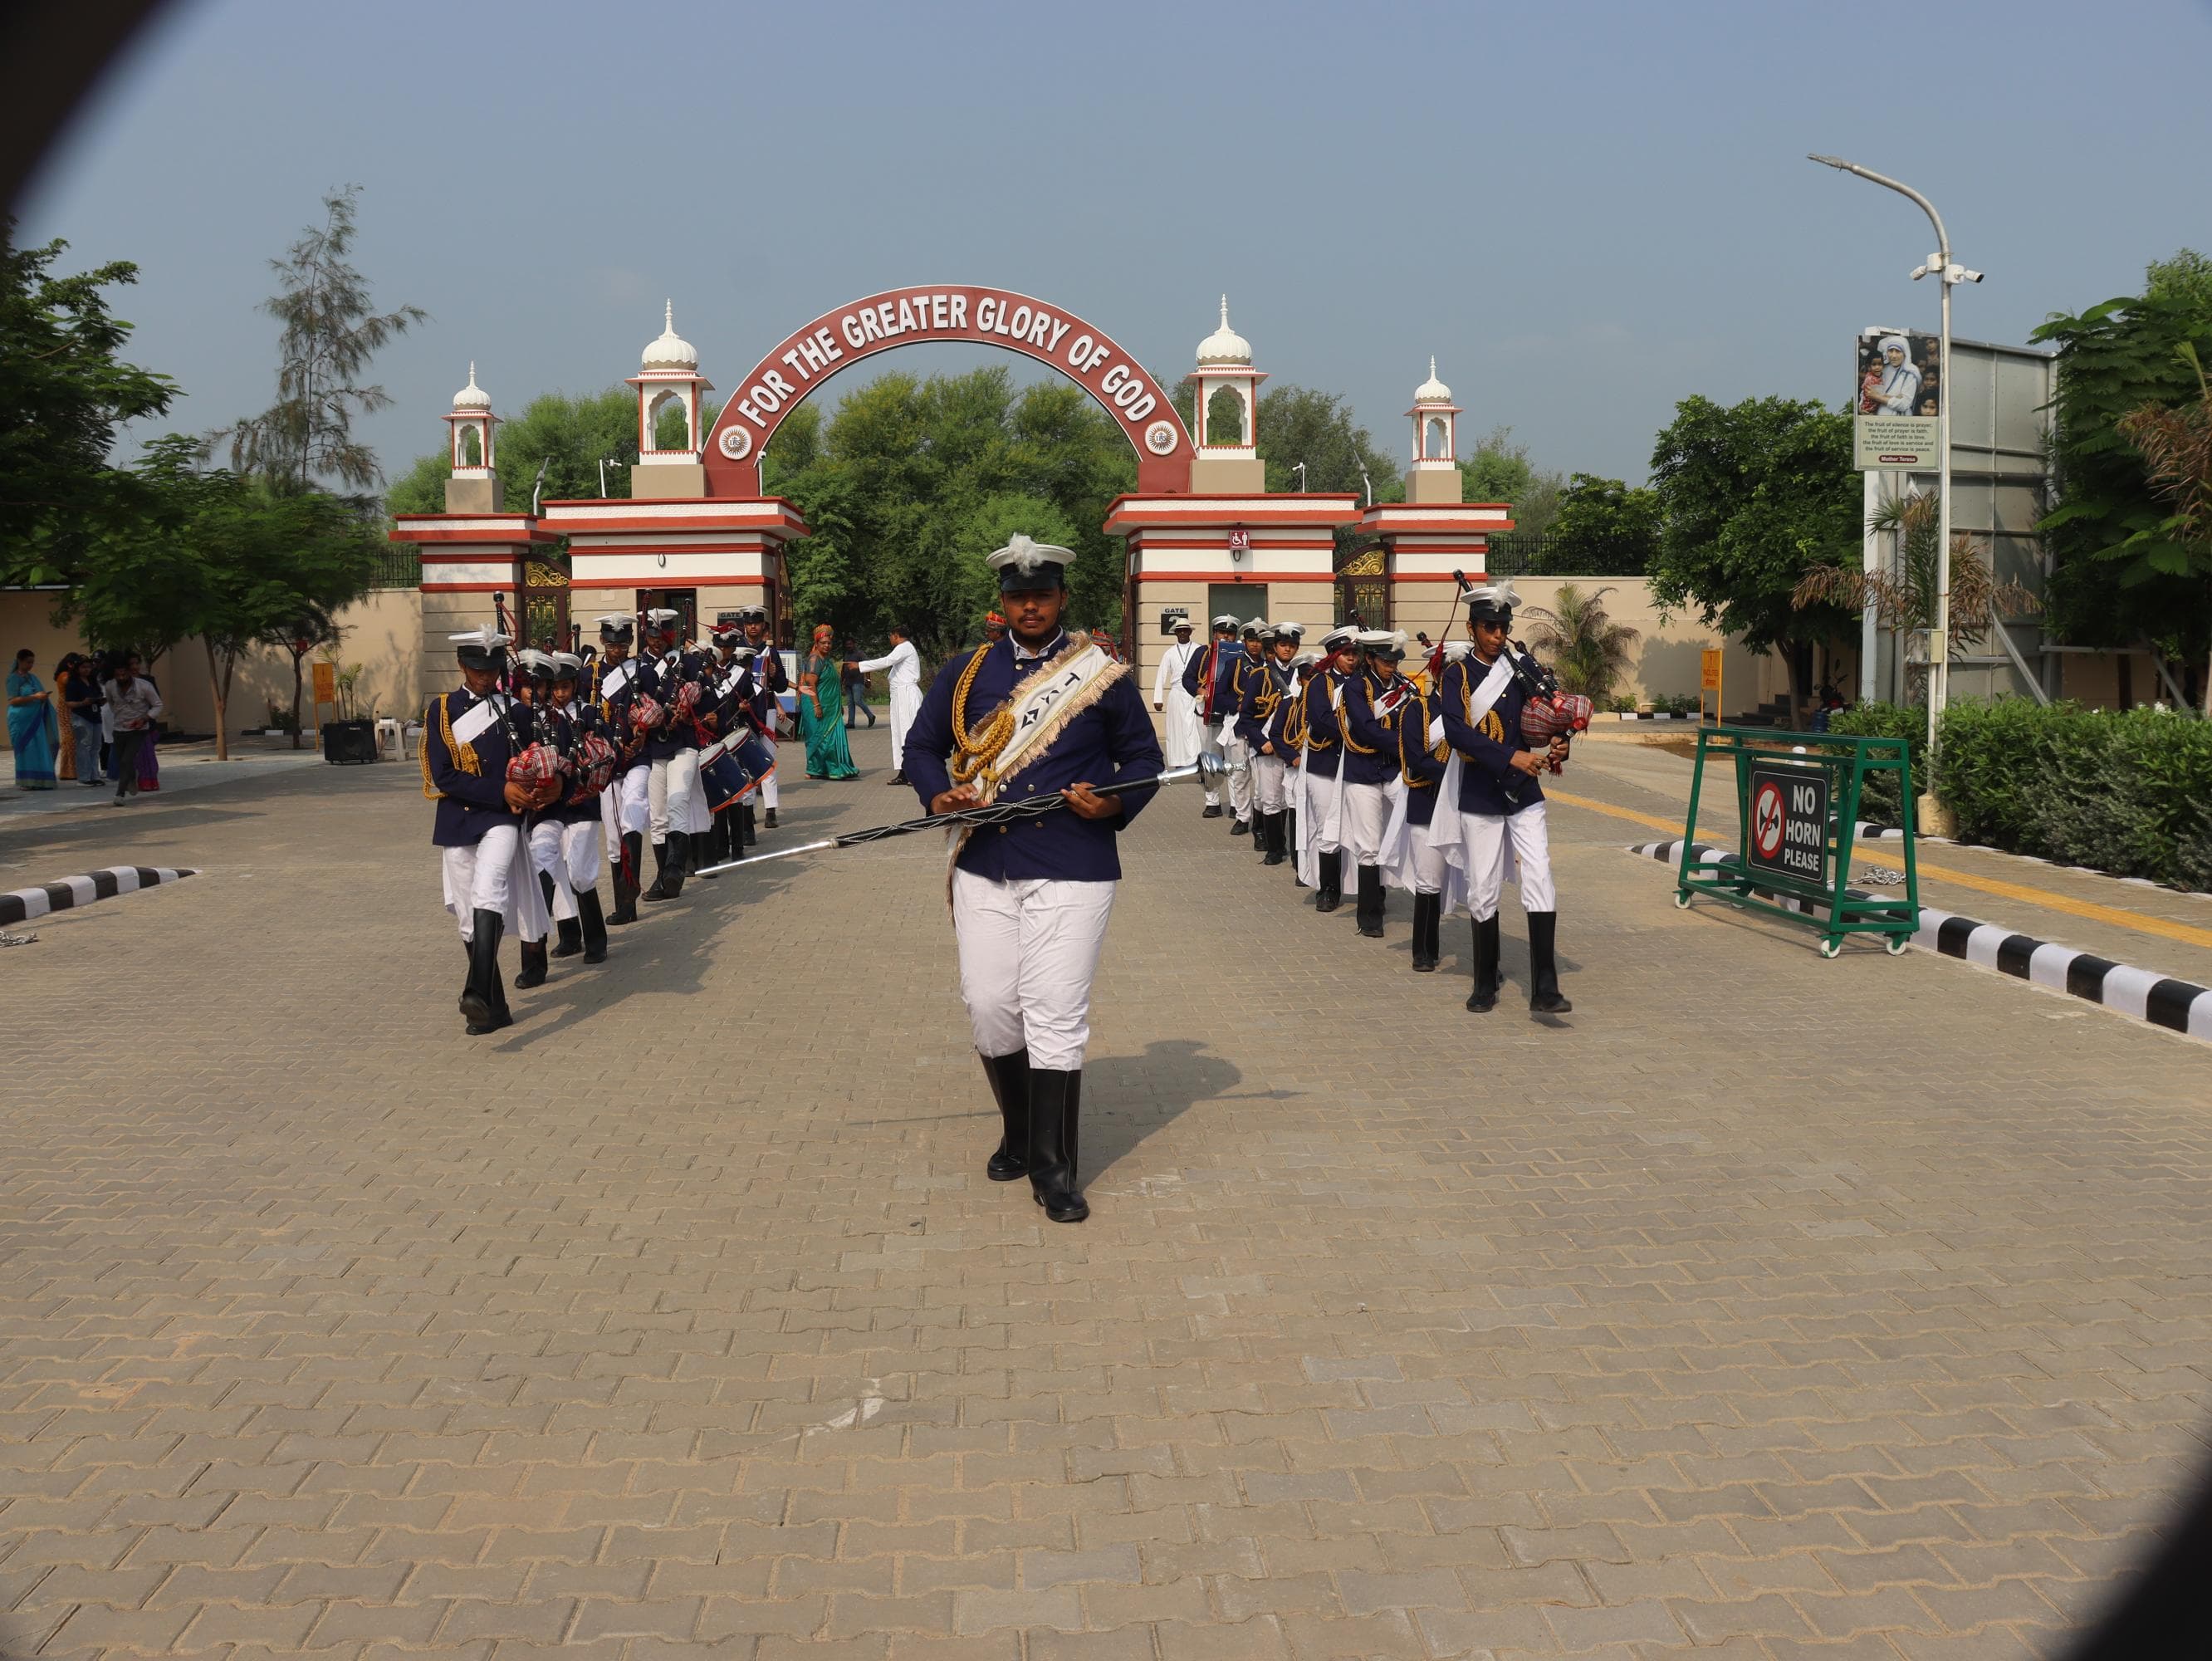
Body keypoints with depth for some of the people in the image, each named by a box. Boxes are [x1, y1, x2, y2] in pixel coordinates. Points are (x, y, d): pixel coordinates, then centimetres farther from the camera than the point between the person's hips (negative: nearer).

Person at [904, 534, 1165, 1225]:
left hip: (1072, 871, -3)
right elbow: (922, 746, 14)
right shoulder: (966, 672, 9)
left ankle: (1055, 1171, 5)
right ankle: (1019, 1134, 30)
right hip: (984, 868, 3)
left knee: (1055, 1016, -6)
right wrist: (938, 795, -7)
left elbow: (1144, 756, 9)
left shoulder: (1103, 675, 4)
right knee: (990, 1006, 6)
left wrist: (1114, 803, -11)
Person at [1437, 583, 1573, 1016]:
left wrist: (1557, 746, -16)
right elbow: (1456, 732, -19)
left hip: (1524, 795, 2)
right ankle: (1485, 984, 20)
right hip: (1480, 798, -2)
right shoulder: (1456, 675, -3)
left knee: (1540, 881, -8)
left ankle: (1544, 988, -9)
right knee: (1483, 891, 6)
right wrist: (1512, 756, -30)